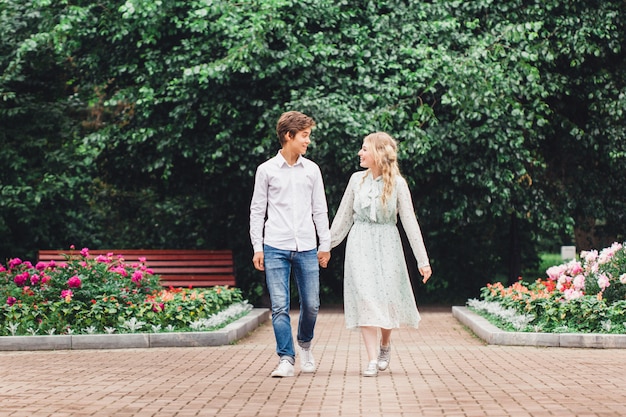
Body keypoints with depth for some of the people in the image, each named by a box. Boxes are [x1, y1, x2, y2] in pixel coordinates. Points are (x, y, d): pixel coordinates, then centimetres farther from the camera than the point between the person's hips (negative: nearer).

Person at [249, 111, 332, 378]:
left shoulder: (311, 170, 10)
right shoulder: (266, 170, 3)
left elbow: (320, 210, 14)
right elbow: (257, 211, 6)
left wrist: (325, 244, 11)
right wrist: (257, 247, 0)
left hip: (307, 248, 2)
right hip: (276, 248, -2)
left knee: (311, 305, 3)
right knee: (279, 306, -5)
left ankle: (305, 345, 30)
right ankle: (286, 359, 2)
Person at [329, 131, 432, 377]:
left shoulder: (397, 183, -4)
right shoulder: (357, 179, 3)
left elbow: (409, 221, -4)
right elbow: (343, 216, 13)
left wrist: (422, 260, -7)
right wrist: (326, 245, 16)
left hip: (387, 246, -1)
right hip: (360, 245, 1)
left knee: (387, 297, 0)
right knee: (364, 298, -9)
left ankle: (385, 344, 31)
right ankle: (372, 360, -9)